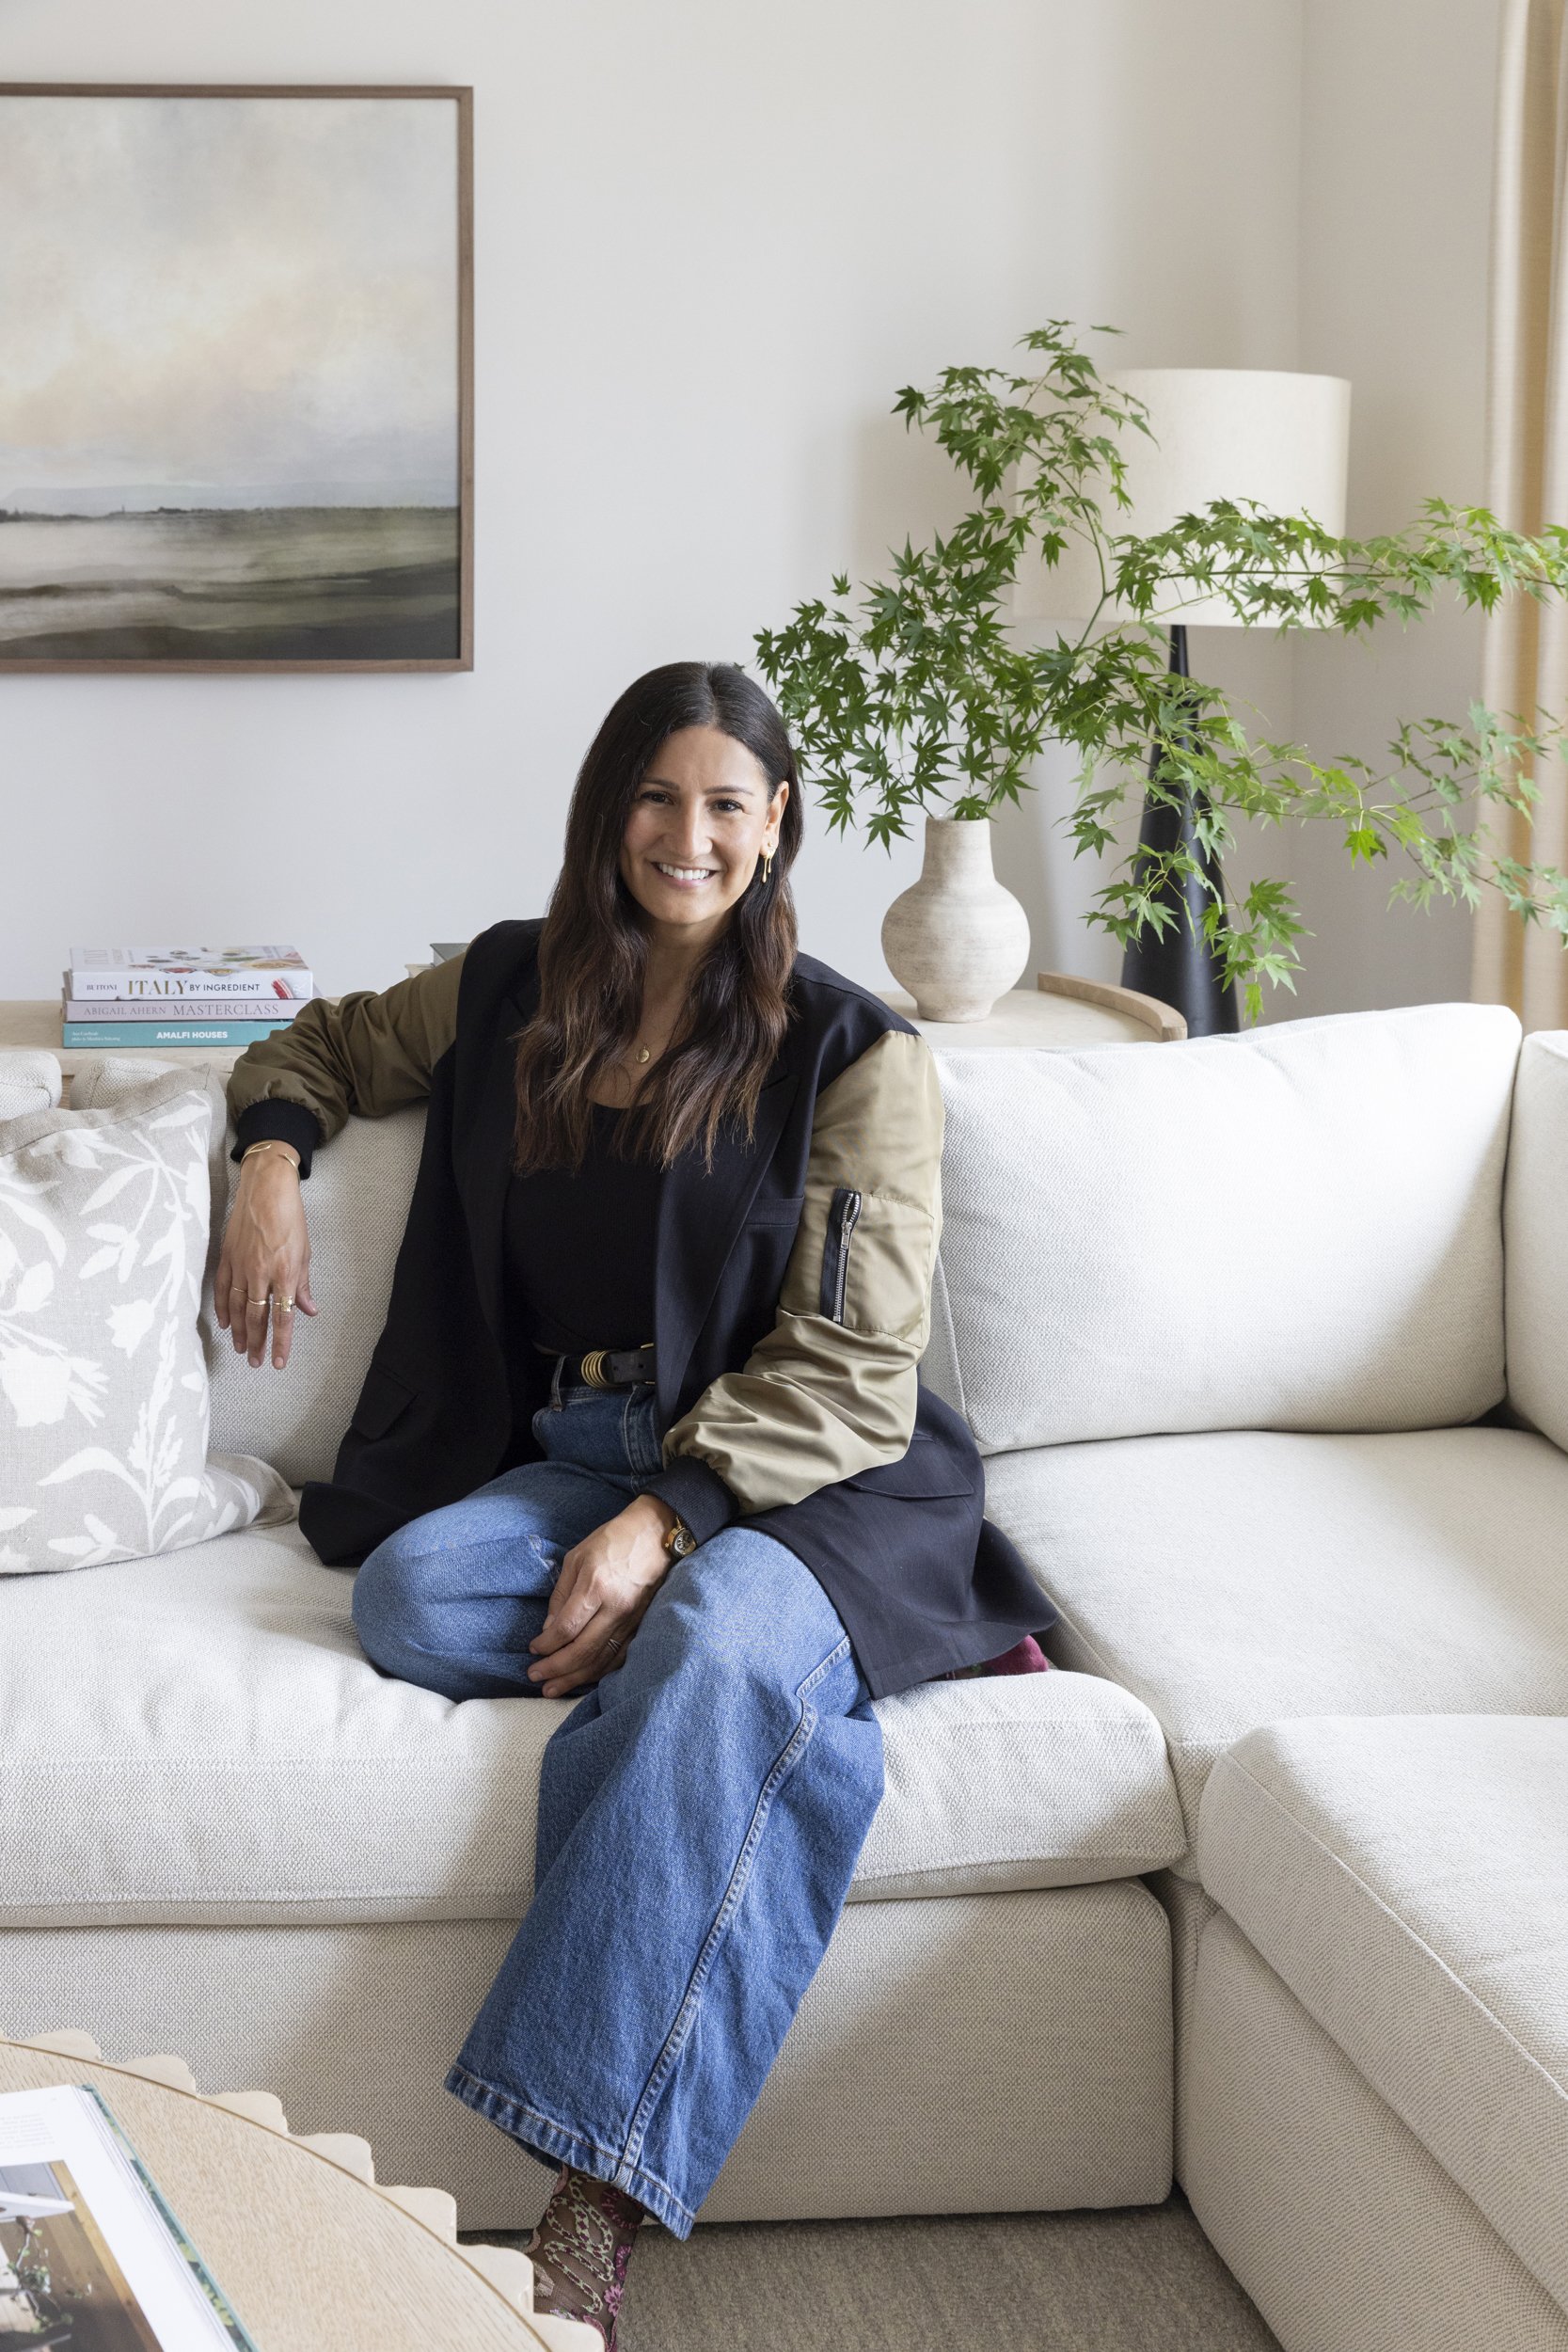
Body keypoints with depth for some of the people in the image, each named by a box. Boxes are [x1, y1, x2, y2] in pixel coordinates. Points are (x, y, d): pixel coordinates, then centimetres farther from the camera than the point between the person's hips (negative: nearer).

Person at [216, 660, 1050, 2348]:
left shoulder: (855, 1054, -1)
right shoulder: (508, 992, 12)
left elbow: (847, 1372, -8)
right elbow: (316, 1047, 32)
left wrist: (660, 1525, -21)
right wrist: (272, 1165, 8)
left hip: (798, 1480, -4)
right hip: (565, 1452, 4)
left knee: (722, 1651, -38)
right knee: (408, 1593, -29)